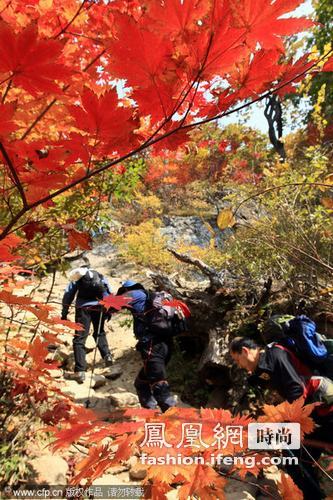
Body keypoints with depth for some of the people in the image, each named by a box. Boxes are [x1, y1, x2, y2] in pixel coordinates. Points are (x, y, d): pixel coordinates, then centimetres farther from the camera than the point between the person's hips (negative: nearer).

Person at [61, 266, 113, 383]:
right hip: (99, 307, 3)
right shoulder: (100, 276, 22)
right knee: (99, 333, 27)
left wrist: (64, 313, 8)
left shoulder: (76, 277, 17)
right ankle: (107, 355, 10)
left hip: (83, 308, -2)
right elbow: (109, 293, 14)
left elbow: (68, 295, 7)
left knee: (79, 338, -1)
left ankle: (80, 371, -10)